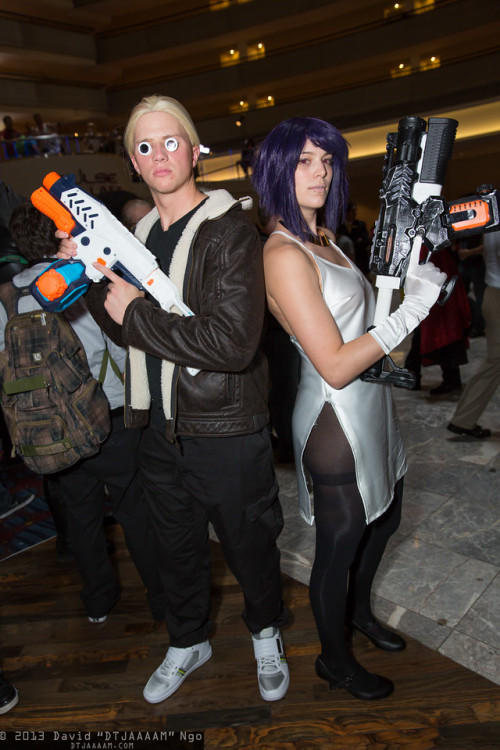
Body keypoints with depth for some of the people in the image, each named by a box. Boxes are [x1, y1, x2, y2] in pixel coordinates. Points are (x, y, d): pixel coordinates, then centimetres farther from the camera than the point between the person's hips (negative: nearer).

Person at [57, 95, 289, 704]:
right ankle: (188, 643, 50)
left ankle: (265, 635, 46)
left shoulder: (230, 231, -14)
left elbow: (234, 341, -27)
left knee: (248, 546, 15)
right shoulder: (141, 235, 7)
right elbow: (127, 330, 12)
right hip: (161, 430, 6)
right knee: (176, 547, 23)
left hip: (227, 432, -6)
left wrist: (137, 312, -19)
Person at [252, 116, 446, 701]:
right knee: (338, 548, 11)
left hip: (370, 407, 10)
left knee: (384, 519, 27)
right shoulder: (284, 254, -22)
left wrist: (404, 274, 3)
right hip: (336, 421, -10)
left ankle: (359, 612, 55)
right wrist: (413, 308, -23)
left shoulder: (323, 239, 8)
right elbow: (335, 366, -26)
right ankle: (335, 661, 40)